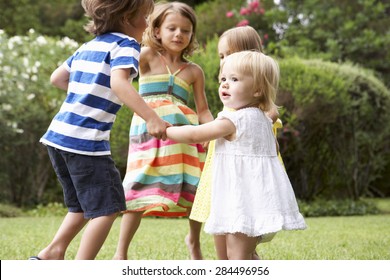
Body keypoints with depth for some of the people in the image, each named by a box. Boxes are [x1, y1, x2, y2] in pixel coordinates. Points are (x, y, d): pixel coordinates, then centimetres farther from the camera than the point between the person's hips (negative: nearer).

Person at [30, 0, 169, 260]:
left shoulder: (89, 46, 18)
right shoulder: (126, 44, -5)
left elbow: (56, 78, 26)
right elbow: (119, 82, -25)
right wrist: (151, 117, -32)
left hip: (58, 135, 9)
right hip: (87, 141, -9)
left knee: (84, 206, 23)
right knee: (107, 207, -2)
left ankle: (51, 254, 22)